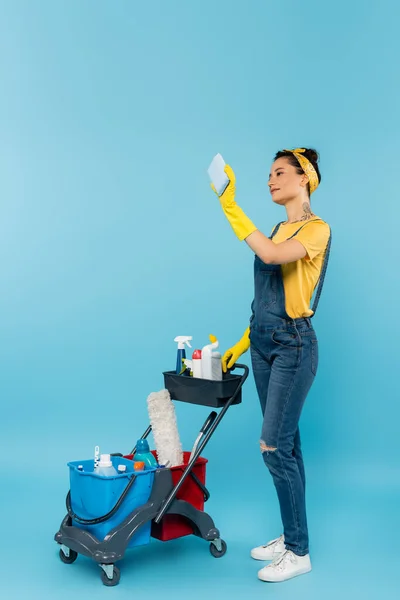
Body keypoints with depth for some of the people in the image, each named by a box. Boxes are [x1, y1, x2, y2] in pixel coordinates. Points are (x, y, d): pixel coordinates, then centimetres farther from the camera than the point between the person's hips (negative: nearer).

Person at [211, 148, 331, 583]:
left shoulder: (317, 229, -10)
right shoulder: (279, 230, 14)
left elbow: (271, 255, -30)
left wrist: (231, 208, -28)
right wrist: (244, 341, 16)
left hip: (293, 345, -8)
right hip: (263, 344, 8)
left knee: (274, 446, -7)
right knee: (286, 444, 14)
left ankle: (298, 553, 7)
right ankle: (290, 537, 26)